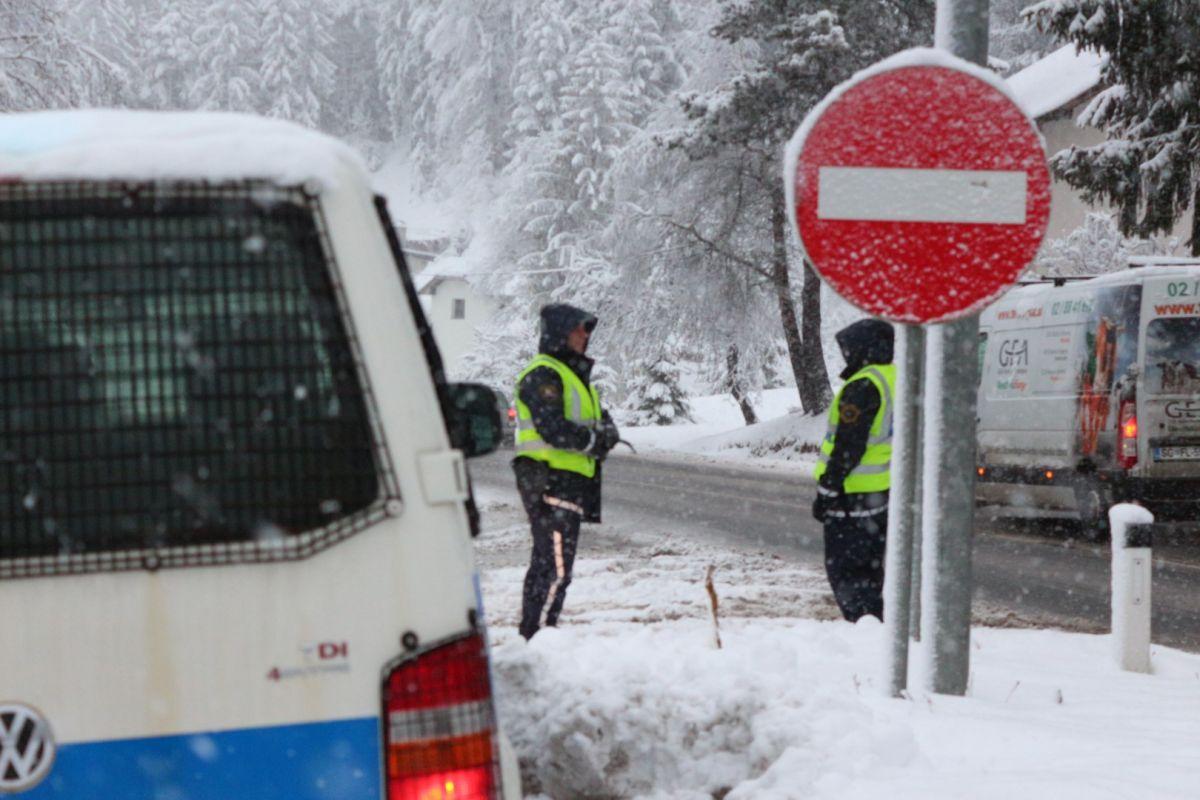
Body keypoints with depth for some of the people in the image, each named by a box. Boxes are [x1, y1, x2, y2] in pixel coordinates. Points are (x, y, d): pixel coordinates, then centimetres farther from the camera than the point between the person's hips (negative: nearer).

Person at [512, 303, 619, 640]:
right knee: (556, 567, -12)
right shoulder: (543, 375, -12)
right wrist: (596, 440, -13)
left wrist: (605, 429, -5)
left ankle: (532, 636, 23)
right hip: (552, 482, -11)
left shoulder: (573, 373, 22)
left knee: (545, 562, 16)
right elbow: (553, 430, -23)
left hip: (569, 482, 11)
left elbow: (598, 420, 19)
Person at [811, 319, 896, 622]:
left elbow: (847, 446, -20)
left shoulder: (864, 387, -17)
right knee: (873, 566, 17)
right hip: (888, 494, 9)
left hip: (855, 495, -9)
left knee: (845, 570, -3)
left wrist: (827, 490, -15)